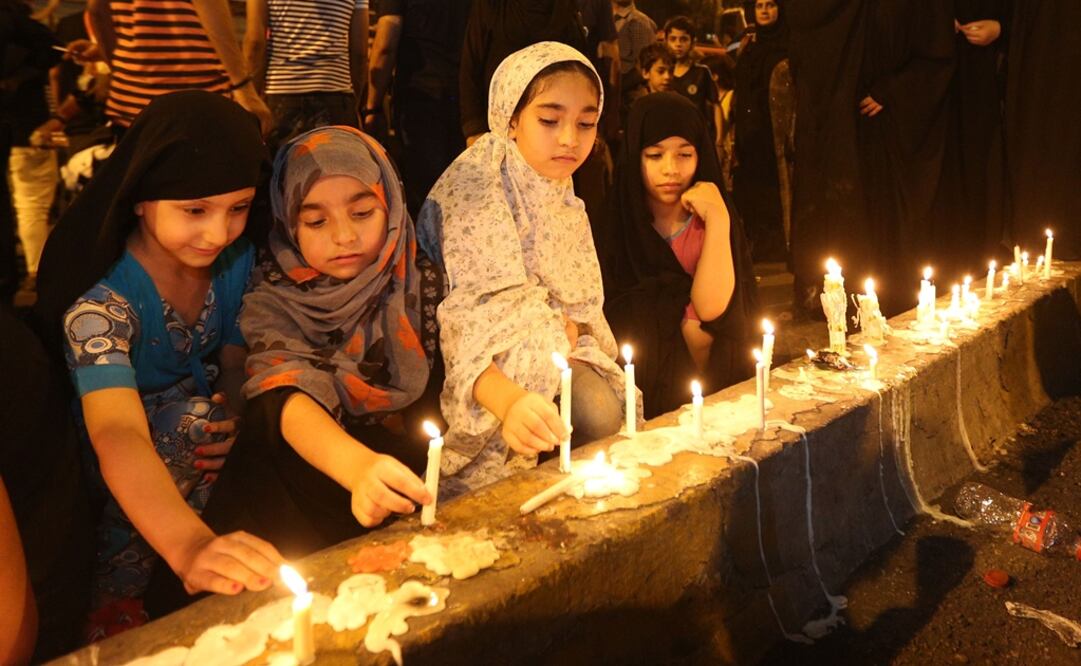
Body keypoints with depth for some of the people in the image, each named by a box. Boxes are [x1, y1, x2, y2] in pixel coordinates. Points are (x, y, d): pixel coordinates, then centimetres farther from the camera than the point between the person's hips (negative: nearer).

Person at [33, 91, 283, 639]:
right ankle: (115, 615, -11)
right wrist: (191, 545, -65)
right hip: (114, 480, -6)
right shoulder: (100, 301, -32)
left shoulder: (237, 259, -14)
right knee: (192, 418, -31)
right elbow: (118, 436, -47)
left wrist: (233, 417, -23)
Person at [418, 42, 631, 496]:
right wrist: (510, 402, -48)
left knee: (602, 413, -20)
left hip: (551, 349, 7)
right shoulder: (475, 197, -19)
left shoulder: (563, 199, 6)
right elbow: (464, 343, -29)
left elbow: (579, 305, 11)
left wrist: (568, 327, -13)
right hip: (496, 374, -6)